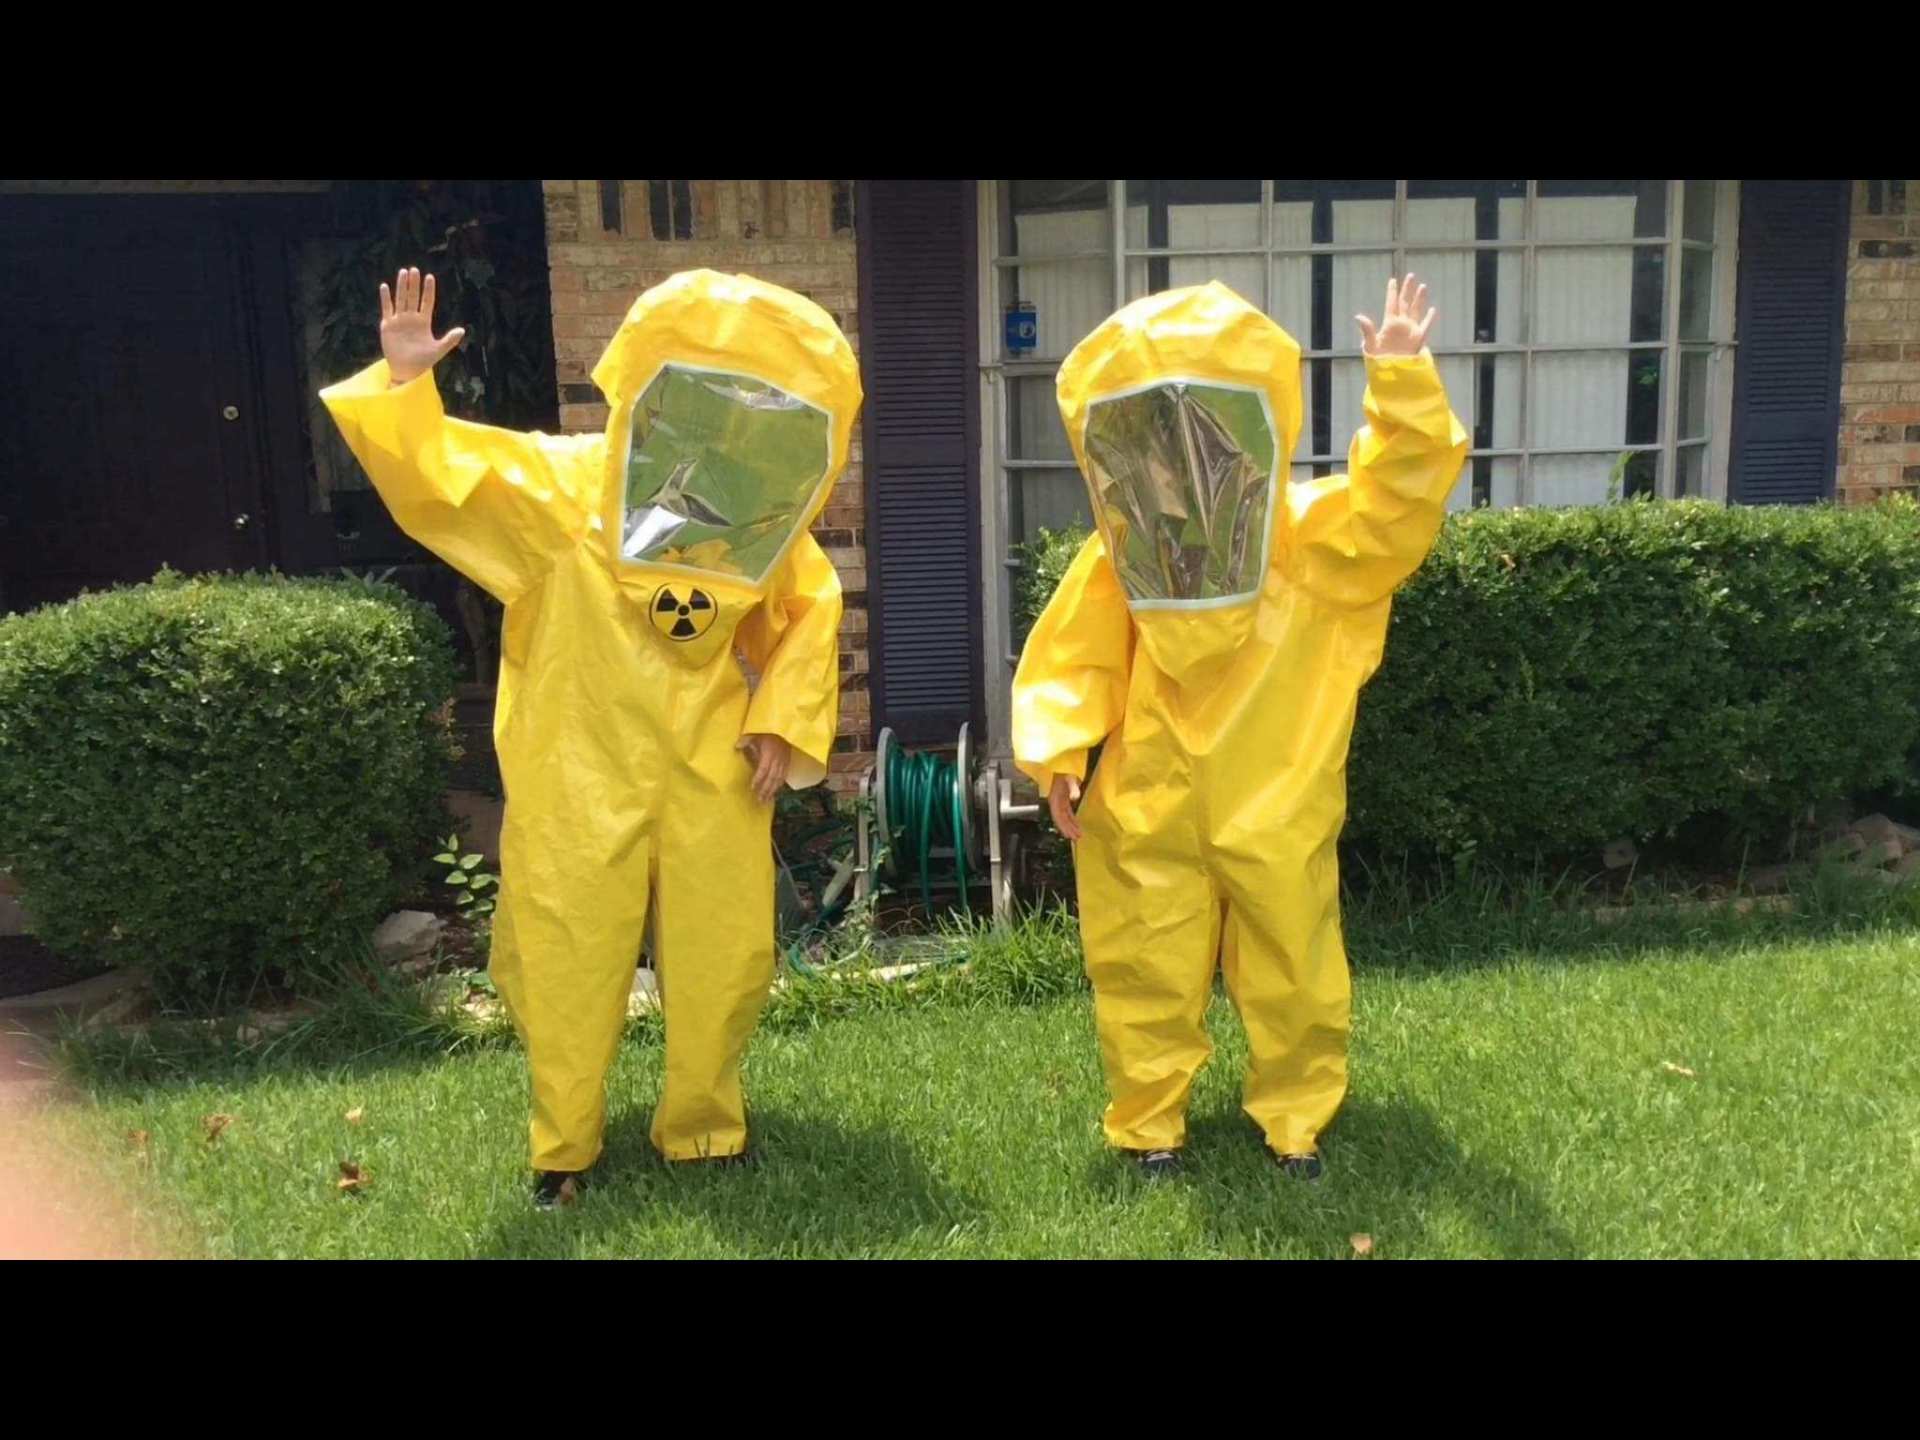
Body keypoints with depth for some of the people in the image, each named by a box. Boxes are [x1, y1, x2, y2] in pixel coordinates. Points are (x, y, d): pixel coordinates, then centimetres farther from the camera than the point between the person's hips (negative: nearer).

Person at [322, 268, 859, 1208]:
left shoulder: (766, 533, -1)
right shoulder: (563, 486, -11)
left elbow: (808, 616, 10)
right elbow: (437, 475, -18)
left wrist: (784, 722, 1)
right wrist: (403, 385, -34)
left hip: (711, 772, 3)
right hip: (581, 775, -3)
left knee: (724, 955, 11)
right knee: (565, 960, 6)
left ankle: (702, 1127, 33)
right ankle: (563, 1145, 27)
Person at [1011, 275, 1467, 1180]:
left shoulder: (1318, 537, -8)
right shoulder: (1120, 559, -4)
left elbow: (1399, 499, -23)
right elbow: (1076, 655, 0)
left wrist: (1402, 383, -34)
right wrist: (1056, 748, -12)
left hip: (1276, 813, -1)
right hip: (1149, 812, 1)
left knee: (1293, 977, 12)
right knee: (1146, 975, 10)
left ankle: (1295, 1120, 34)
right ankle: (1149, 1122, 30)